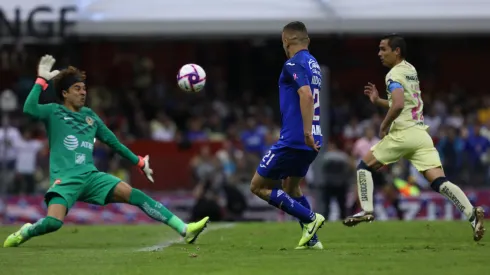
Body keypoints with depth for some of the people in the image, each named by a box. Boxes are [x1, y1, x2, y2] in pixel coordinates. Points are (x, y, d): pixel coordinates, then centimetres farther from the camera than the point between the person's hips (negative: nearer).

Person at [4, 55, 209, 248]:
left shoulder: (90, 116, 19)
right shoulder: (53, 112, 3)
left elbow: (113, 142, 27)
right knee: (53, 222, -29)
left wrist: (139, 163, 28)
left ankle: (184, 230, -17)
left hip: (91, 176, 5)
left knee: (133, 194, -13)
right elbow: (29, 109, -18)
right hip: (65, 179, -5)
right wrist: (42, 80, -14)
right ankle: (24, 233, 6)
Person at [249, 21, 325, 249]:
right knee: (290, 188, 25)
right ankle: (311, 239, 14)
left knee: (258, 186, 1)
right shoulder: (313, 64, 15)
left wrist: (307, 132, -31)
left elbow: (306, 96, -27)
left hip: (293, 140, -9)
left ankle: (310, 218, -6)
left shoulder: (294, 64, -12)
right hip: (310, 142, 9)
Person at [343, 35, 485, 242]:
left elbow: (398, 105, -24)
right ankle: (471, 213, -24)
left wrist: (384, 125, -8)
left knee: (364, 166, 12)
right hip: (421, 134, 7)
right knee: (439, 182, -5)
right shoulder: (411, 70, 19)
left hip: (403, 134, -7)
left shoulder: (394, 75, -8)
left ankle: (366, 210, 3)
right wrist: (377, 101, 25)